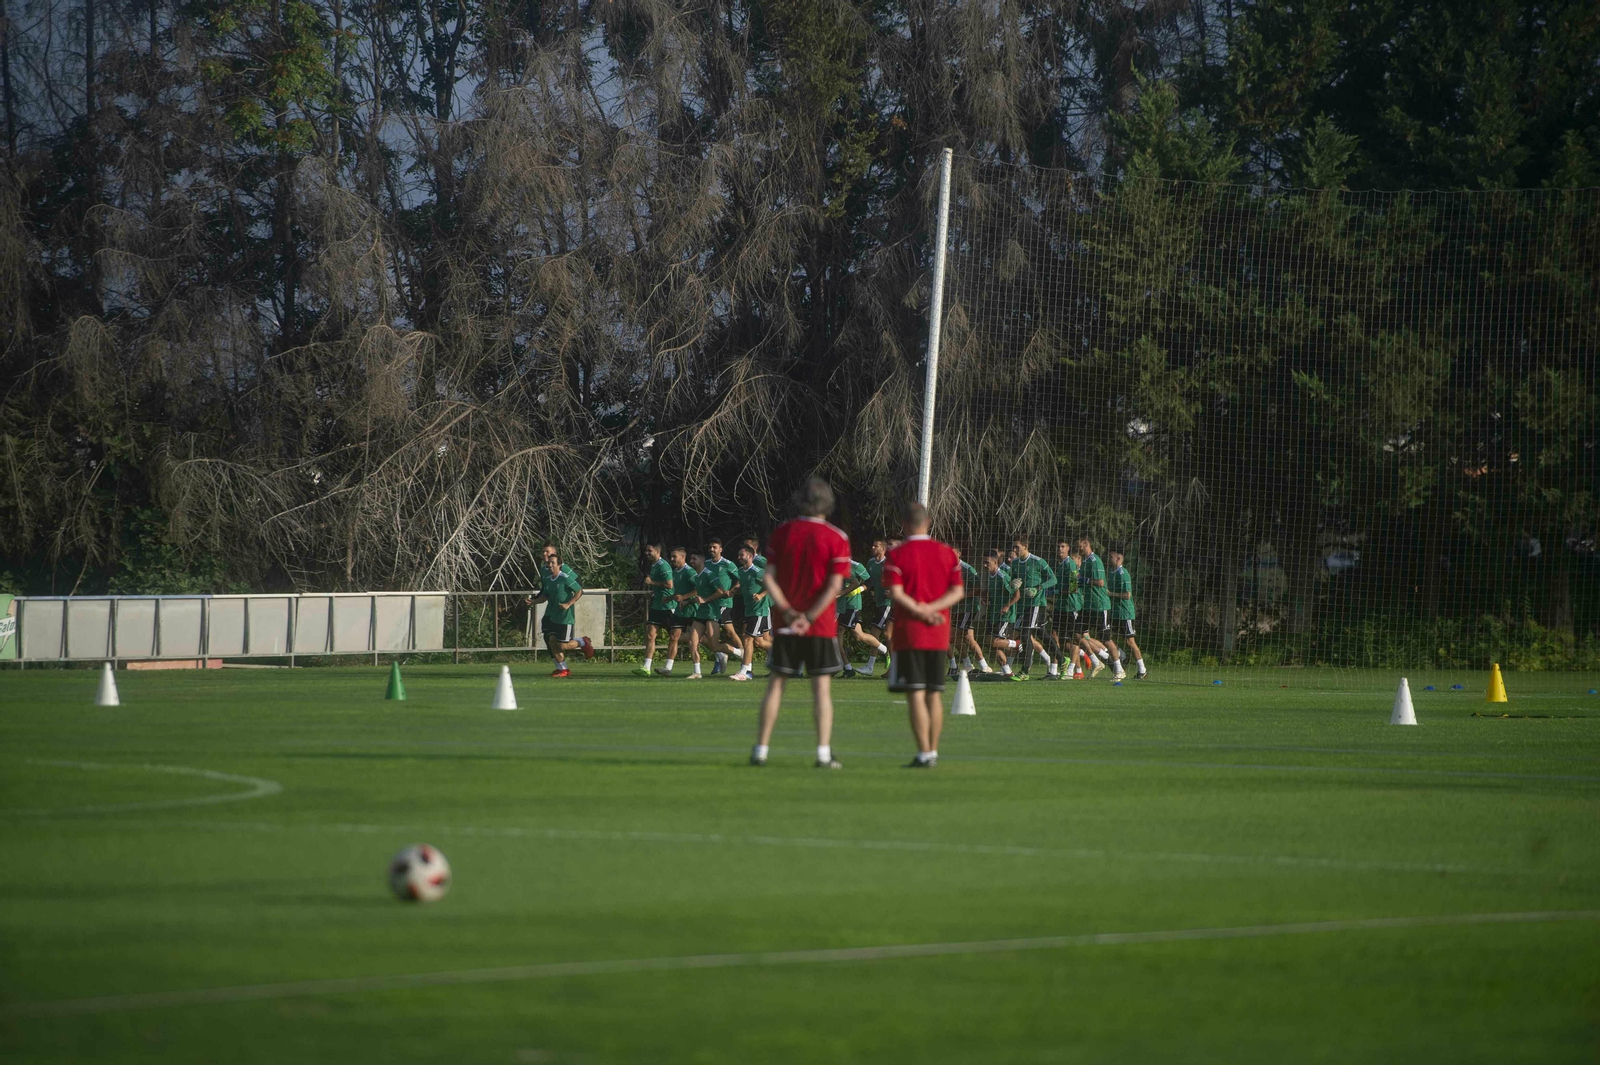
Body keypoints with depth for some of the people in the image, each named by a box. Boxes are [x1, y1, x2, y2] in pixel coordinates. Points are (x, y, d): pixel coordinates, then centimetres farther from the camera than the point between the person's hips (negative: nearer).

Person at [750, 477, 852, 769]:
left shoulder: (781, 533, 3)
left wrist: (787, 611, -9)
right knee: (821, 687, 1)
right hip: (821, 624, -2)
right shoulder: (837, 539, -5)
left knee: (776, 684, 8)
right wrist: (809, 617, -14)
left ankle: (760, 749, 6)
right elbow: (835, 585, -12)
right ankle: (823, 753, -4)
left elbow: (769, 578, -3)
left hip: (784, 623, 2)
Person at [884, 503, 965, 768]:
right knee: (935, 694, 12)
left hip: (909, 633, -5)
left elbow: (896, 593, -15)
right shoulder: (947, 552, 8)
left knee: (915, 694, -5)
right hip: (940, 636, 5)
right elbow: (958, 591, 2)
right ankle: (933, 751, 16)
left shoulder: (897, 555, -5)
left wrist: (921, 612, -11)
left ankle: (924, 754, -10)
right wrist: (932, 609, -7)